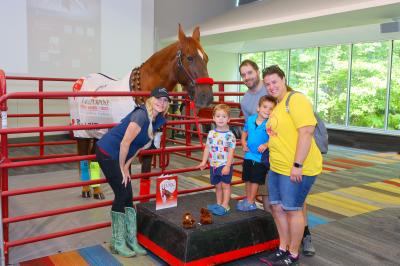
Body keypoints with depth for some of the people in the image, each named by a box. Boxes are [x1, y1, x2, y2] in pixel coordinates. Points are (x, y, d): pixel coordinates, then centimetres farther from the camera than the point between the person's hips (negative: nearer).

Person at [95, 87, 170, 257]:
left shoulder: (158, 120, 2)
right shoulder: (141, 115, -26)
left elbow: (139, 146, 6)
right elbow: (125, 144, -25)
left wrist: (126, 166, 0)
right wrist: (122, 168, -14)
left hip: (121, 156, 8)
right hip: (108, 154, -8)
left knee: (128, 196, 8)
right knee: (122, 195, -5)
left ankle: (131, 241, 19)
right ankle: (117, 244, 11)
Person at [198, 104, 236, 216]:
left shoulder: (229, 135, -13)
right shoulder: (211, 133, 3)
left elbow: (231, 152, -15)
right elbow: (207, 148, 9)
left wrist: (227, 166, -19)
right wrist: (204, 162, 7)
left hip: (225, 165, -5)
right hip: (213, 165, 5)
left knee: (225, 185, 5)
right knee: (217, 185, 16)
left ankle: (225, 206, 14)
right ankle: (219, 204, 29)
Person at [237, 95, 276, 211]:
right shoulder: (250, 119, -2)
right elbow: (245, 132, 14)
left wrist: (266, 145, -33)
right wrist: (243, 142, 0)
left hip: (261, 157, -5)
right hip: (249, 155, 5)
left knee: (255, 179, 4)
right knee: (247, 178, 16)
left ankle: (250, 202, 18)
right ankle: (248, 199, 33)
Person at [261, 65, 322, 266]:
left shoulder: (296, 100, -14)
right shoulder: (277, 107, 14)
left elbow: (306, 131, -23)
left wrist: (298, 165, -26)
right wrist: (267, 146, 15)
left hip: (296, 169, -9)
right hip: (277, 167, 9)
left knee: (292, 209, 2)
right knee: (277, 207, 14)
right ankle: (283, 249, 31)